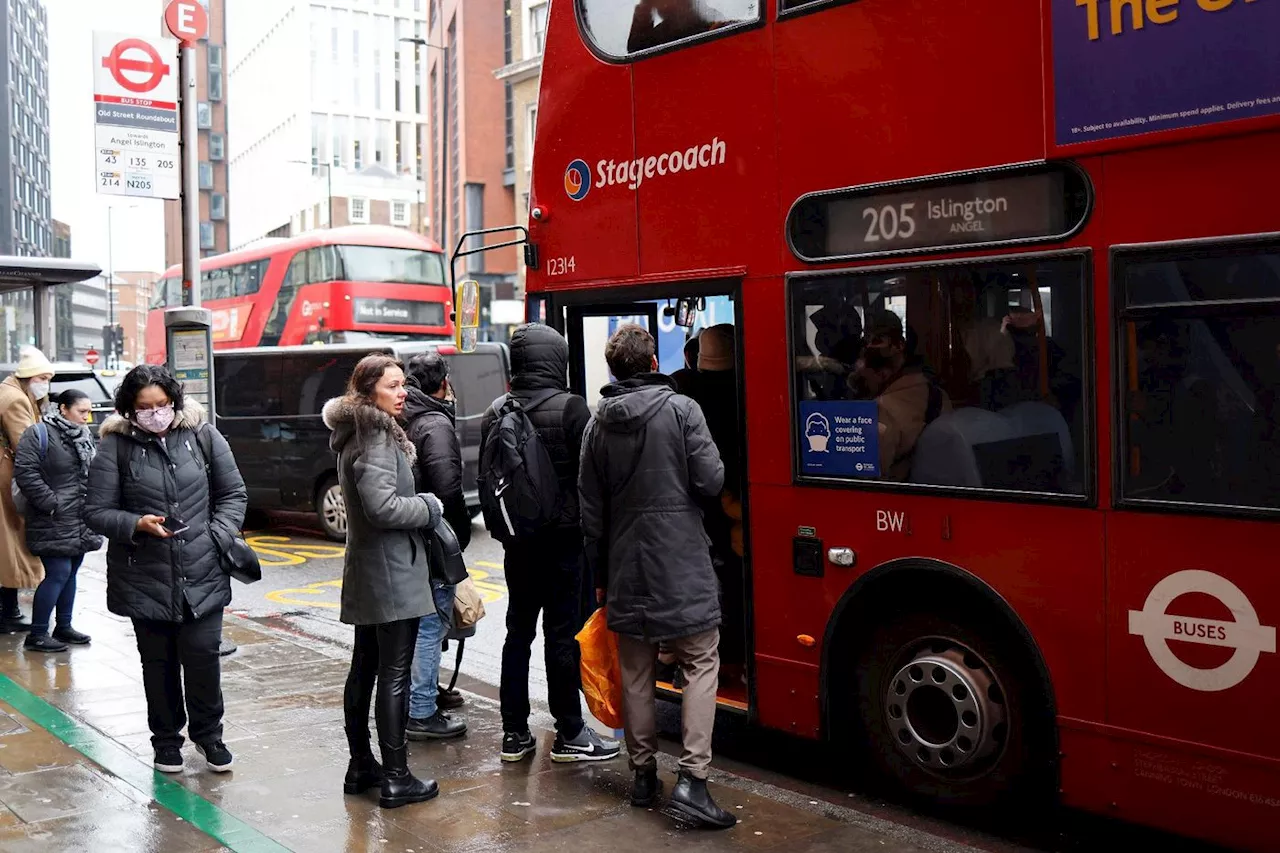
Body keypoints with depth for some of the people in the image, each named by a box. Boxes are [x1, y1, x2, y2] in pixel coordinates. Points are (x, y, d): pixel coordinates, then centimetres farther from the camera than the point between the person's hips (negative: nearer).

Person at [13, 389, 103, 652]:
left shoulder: (86, 435, 13)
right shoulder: (39, 434, -10)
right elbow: (26, 473, -16)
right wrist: (51, 503, -17)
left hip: (81, 522, 7)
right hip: (54, 523, -7)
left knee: (70, 573, 13)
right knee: (58, 574, -8)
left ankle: (64, 627, 24)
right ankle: (37, 634, 2)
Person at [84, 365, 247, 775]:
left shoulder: (202, 435, 0)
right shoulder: (116, 446, -4)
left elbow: (234, 494, 8)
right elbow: (96, 511, -1)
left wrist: (218, 538, -4)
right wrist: (138, 524, -18)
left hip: (202, 574, 0)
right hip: (145, 579, 0)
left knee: (203, 656, 1)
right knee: (158, 662, 11)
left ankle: (208, 733, 24)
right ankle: (166, 738, 31)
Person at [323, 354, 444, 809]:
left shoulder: (357, 433, 14)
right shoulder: (376, 437, -17)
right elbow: (382, 506, -25)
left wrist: (419, 502, 8)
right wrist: (430, 507, -11)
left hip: (365, 572, 10)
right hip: (392, 573, -10)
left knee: (364, 669, 15)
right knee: (394, 675, -5)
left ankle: (360, 766, 26)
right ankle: (396, 779, 1)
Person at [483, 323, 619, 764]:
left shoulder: (495, 412, 5)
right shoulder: (570, 408, -13)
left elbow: (488, 475, 13)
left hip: (516, 539, 6)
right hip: (562, 535, -6)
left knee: (518, 631, 12)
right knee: (562, 633, 1)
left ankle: (515, 733, 18)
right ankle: (569, 734, 10)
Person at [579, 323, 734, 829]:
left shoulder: (598, 424, 6)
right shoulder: (681, 409, -8)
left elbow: (591, 511, 8)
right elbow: (711, 481, -11)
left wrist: (601, 575, 17)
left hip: (625, 569, 4)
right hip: (681, 567, -4)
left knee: (635, 673, 12)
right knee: (701, 664, 3)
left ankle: (643, 774, 20)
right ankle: (692, 778, -6)